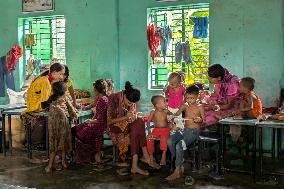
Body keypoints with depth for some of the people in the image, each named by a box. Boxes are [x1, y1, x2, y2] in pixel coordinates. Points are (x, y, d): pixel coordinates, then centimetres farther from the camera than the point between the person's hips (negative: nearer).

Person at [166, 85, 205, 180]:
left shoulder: (200, 107, 2)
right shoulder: (184, 106, 14)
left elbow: (204, 120, 1)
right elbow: (176, 115, 12)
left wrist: (200, 119, -22)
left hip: (194, 131, -5)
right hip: (184, 129, 5)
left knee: (179, 145, -27)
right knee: (169, 140, -21)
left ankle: (177, 171, -16)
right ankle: (180, 166, -11)